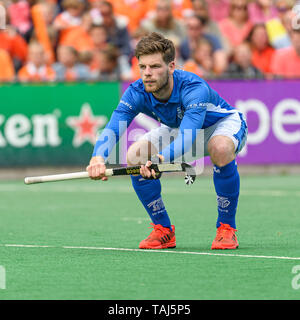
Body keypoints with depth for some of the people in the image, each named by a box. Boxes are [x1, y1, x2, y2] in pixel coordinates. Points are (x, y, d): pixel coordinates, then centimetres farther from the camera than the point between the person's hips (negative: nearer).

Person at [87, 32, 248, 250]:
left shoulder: (194, 88, -40)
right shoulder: (136, 93, -26)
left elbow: (187, 137, -52)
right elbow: (112, 128, -38)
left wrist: (160, 159, -72)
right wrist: (98, 158, -60)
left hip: (223, 124, -5)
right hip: (177, 128, 5)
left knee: (221, 149, -40)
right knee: (135, 155, -19)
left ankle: (227, 228, -21)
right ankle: (163, 230, -3)